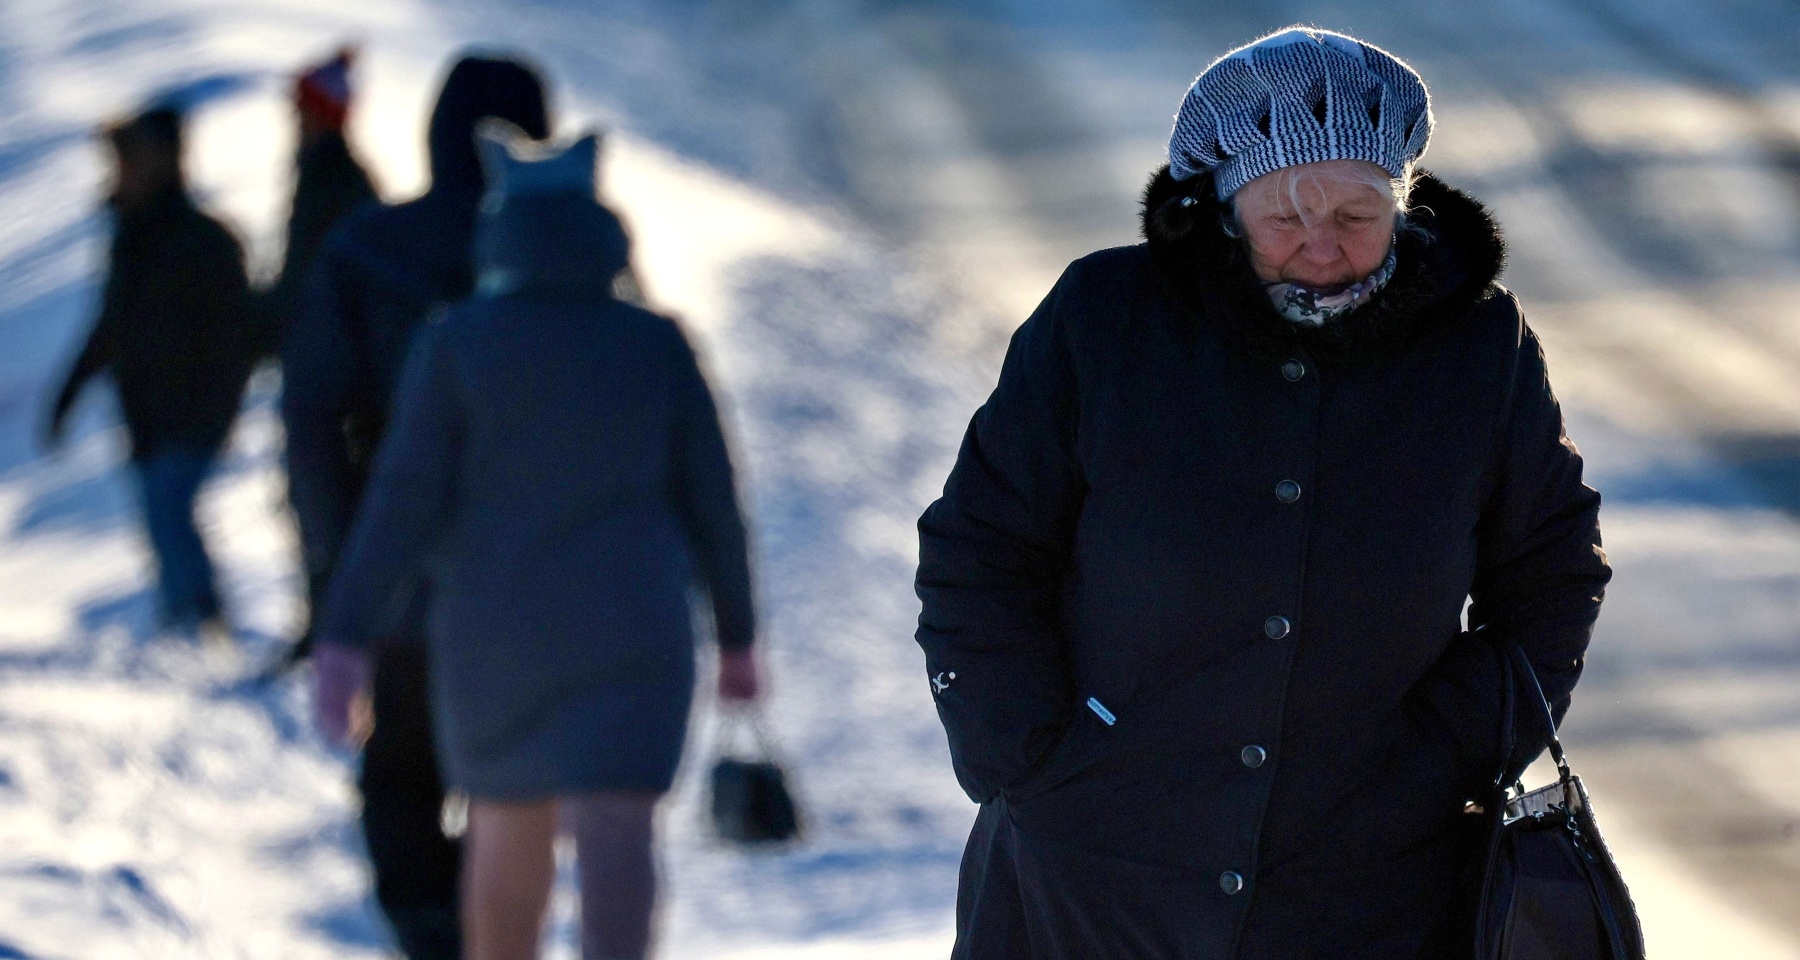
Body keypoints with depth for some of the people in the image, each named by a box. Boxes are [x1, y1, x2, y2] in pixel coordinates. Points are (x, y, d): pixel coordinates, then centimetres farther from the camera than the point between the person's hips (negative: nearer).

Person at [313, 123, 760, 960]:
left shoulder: (457, 343, -5)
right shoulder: (657, 346, -1)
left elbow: (402, 500, -9)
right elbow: (710, 499, 3)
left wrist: (344, 641, -8)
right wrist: (736, 634, 15)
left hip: (493, 629, 1)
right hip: (630, 632, -1)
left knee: (508, 832, 21)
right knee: (613, 835, -14)